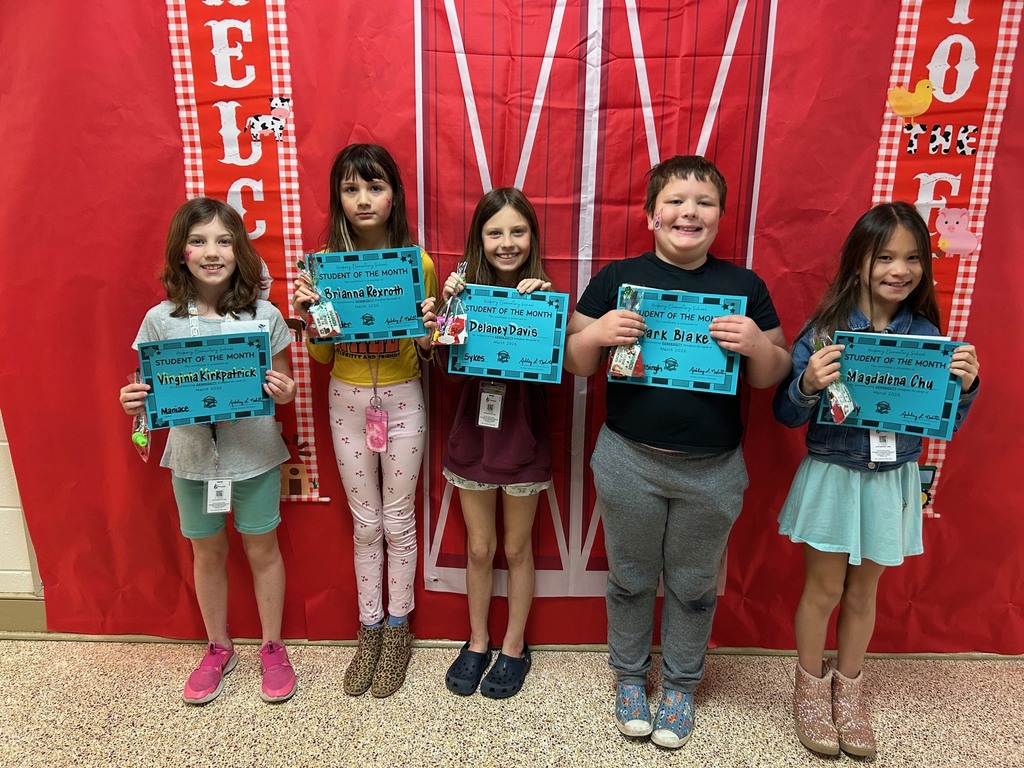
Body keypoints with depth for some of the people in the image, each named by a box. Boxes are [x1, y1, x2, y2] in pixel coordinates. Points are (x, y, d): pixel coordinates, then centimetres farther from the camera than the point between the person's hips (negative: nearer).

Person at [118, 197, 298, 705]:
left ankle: (272, 648, 34)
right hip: (192, 456, 2)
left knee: (262, 550, 13)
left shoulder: (264, 315, -8)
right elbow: (152, 391, 3)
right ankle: (218, 649, 40)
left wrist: (284, 392, -23)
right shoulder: (161, 319, -5)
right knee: (207, 553, 18)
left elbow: (284, 386, -1)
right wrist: (134, 402, -18)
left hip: (254, 454, -1)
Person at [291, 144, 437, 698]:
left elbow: (429, 350, 0)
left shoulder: (418, 261, -7)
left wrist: (428, 331, -21)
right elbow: (321, 355, 2)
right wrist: (307, 317, -16)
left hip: (402, 401, -1)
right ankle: (369, 628, 32)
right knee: (365, 525, 13)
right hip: (347, 401, 2)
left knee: (398, 522, 10)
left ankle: (397, 629, 31)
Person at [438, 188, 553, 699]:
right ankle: (477, 642, 38)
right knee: (479, 548, 16)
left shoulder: (542, 291, -8)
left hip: (522, 433, -2)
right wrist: (446, 308, -17)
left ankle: (514, 647, 35)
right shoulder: (465, 288, -4)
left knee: (517, 548, 15)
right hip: (473, 430, 2)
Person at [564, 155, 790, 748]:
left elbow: (773, 375, 3)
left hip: (714, 470, 1)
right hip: (629, 462, 0)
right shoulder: (616, 278, -3)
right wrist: (596, 333, -21)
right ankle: (629, 675, 42)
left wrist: (756, 344, -18)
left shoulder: (745, 286, 0)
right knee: (631, 578, 17)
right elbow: (575, 362, 1)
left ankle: (681, 685, 42)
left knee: (694, 585, 17)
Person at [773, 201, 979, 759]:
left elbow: (946, 425, 2)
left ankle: (848, 688, 40)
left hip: (893, 482, 3)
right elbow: (787, 416, -10)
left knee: (863, 592, 18)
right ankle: (810, 685, 35)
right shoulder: (824, 330, -13)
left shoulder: (927, 335, -4)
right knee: (824, 589, 11)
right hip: (832, 477, -2)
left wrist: (965, 385, -17)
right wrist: (809, 385, -30)